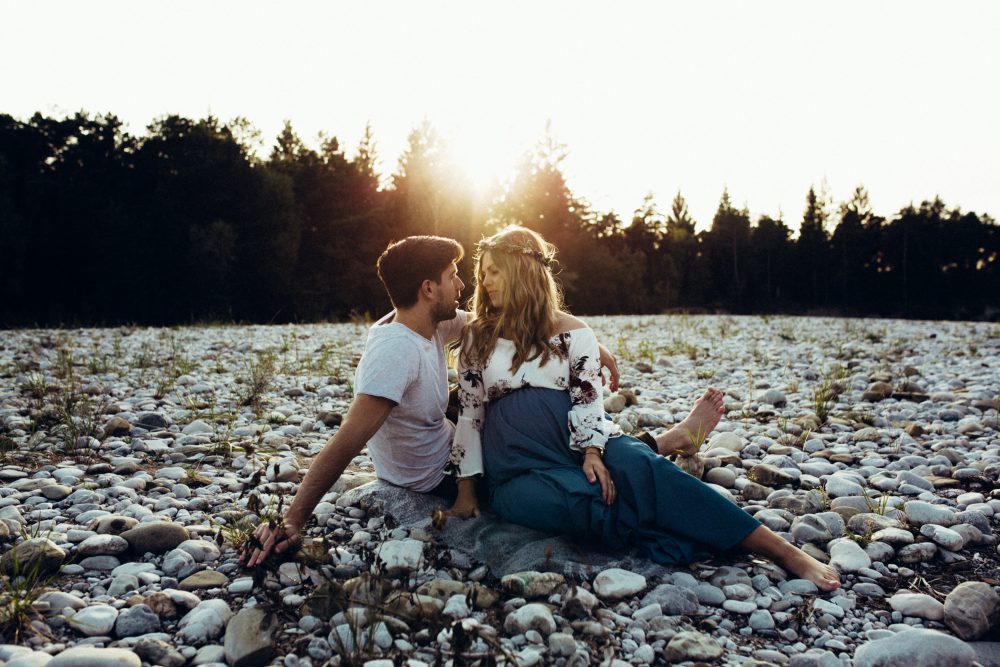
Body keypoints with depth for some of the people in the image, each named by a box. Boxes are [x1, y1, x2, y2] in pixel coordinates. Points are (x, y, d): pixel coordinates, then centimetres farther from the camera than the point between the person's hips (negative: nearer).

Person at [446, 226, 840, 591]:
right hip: (520, 476, 0)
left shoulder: (572, 333, 8)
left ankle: (782, 550, -32)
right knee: (589, 501, -35)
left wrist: (592, 453, -20)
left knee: (635, 466, -33)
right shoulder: (478, 336, 9)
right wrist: (466, 491, 3)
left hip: (578, 445, 1)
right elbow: (469, 413, 8)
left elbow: (587, 400, -1)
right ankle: (666, 443, -12)